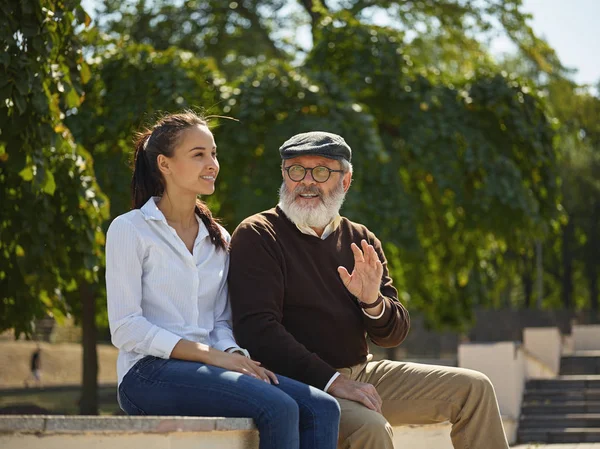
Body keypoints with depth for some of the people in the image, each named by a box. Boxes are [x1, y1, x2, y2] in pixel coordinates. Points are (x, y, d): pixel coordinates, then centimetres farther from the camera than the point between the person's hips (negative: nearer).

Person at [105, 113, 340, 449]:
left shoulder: (218, 238, 20)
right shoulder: (130, 230, 0)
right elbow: (125, 329, -8)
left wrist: (234, 354, -6)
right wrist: (210, 355, -15)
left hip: (206, 370, 6)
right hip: (149, 373, -6)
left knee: (322, 409, -20)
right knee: (278, 408, -30)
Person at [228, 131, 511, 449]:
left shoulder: (360, 241, 11)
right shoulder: (257, 236, -7)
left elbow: (393, 335, 11)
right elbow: (256, 329, -18)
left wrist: (373, 302, -14)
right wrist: (332, 381, -25)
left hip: (361, 374, 7)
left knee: (474, 389, 1)